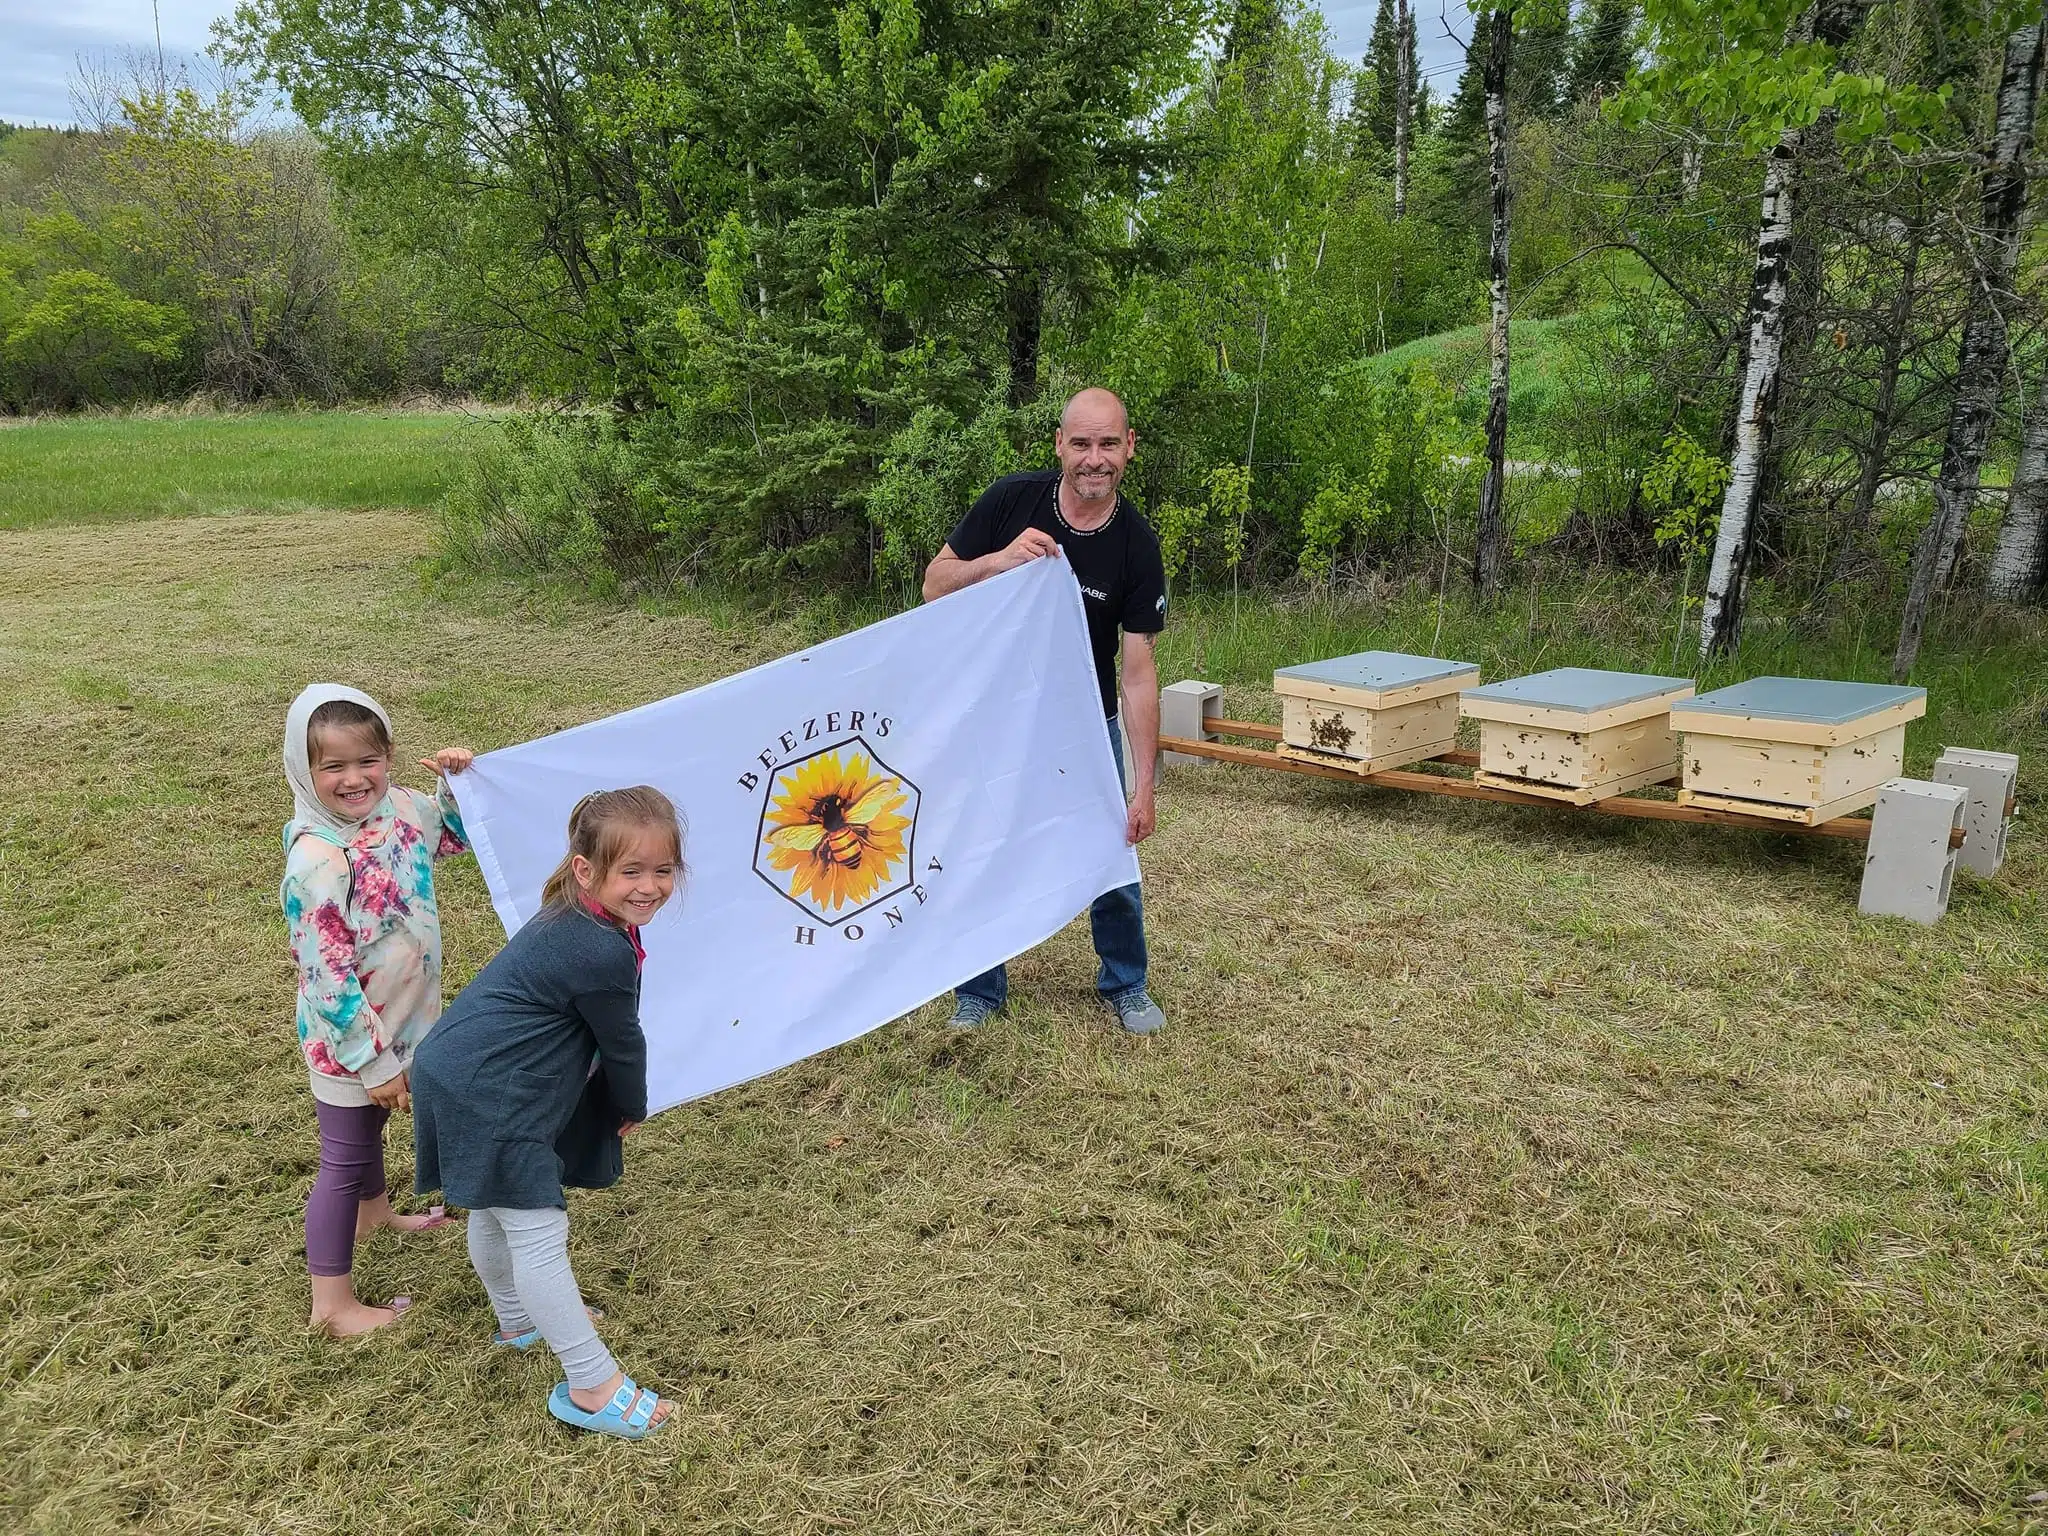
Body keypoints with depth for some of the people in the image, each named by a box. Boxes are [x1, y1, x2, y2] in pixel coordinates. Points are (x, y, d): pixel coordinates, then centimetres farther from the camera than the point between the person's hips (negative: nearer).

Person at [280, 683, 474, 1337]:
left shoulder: (400, 808, -9)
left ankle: (374, 1212, 58)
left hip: (401, 1020, 8)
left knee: (371, 1126, 32)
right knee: (344, 1159, 8)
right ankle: (332, 1306, 24)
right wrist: (375, 1062, -22)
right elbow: (329, 981, -27)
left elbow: (455, 835, 14)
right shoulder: (316, 861, -30)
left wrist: (457, 780, -5)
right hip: (349, 1041, -8)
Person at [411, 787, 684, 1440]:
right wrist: (633, 1106, 10)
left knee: (495, 1210, 28)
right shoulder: (603, 954, -25)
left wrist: (620, 1102, 22)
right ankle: (592, 1388, 5)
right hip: (488, 1098, -11)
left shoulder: (570, 920, 6)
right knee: (538, 1232, -4)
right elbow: (622, 1043, -10)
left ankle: (518, 1319, 51)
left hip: (458, 1074, 11)